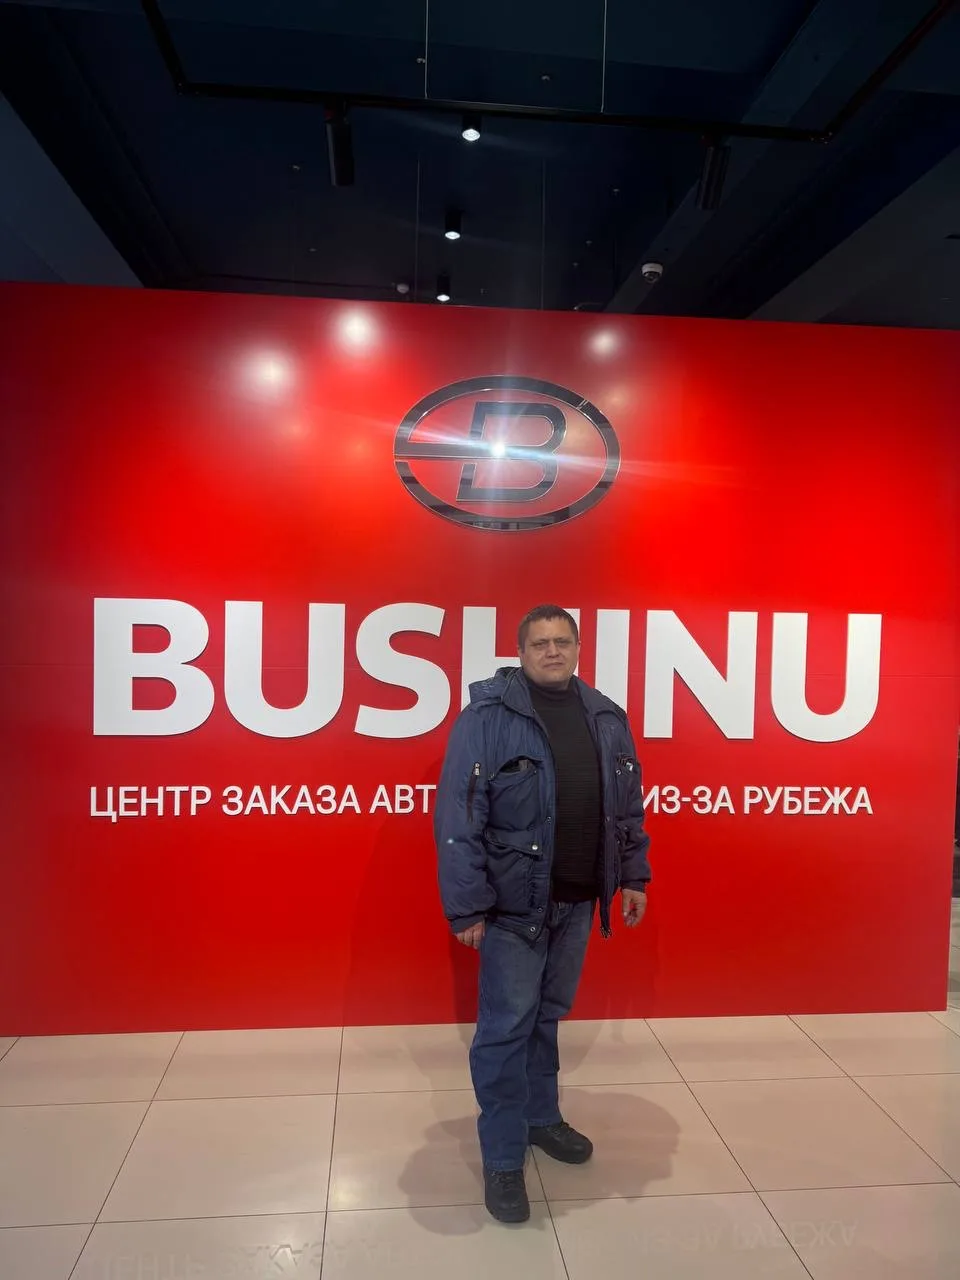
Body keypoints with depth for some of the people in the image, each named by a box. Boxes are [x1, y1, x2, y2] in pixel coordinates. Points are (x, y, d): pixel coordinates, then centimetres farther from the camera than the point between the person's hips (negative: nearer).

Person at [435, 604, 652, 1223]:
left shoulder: (606, 717, 5)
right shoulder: (488, 717, -14)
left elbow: (629, 807, 13)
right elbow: (458, 818, -16)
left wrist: (634, 875, 11)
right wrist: (467, 907, -17)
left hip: (577, 901, 6)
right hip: (513, 903, -5)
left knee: (549, 1016, 21)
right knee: (507, 1026, 3)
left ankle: (542, 1117, 41)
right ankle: (503, 1159, 21)